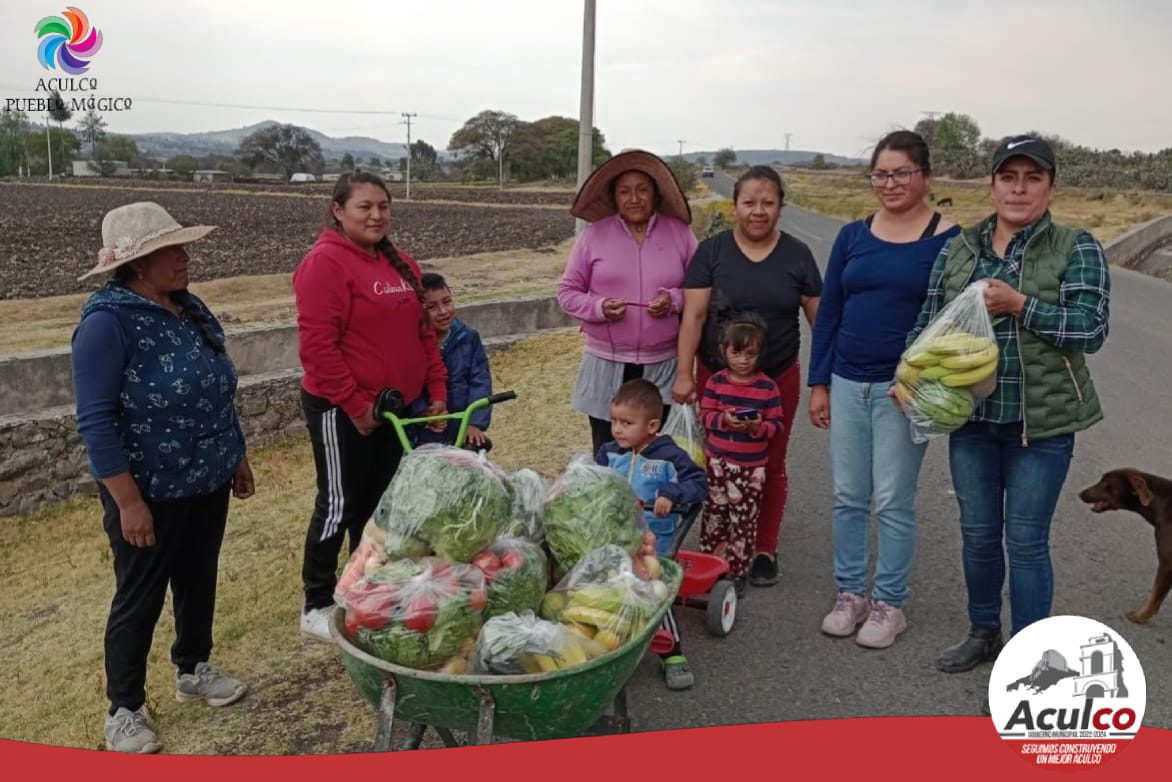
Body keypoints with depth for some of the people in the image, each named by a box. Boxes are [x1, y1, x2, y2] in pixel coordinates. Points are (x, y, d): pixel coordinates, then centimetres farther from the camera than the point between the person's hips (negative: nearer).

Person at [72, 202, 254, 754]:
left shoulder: (190, 309, 4)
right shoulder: (108, 321, -19)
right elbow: (96, 421, -21)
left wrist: (236, 458, 16)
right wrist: (128, 501, -22)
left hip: (207, 484, 7)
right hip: (150, 493, -7)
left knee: (198, 581, 20)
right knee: (140, 599, 8)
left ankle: (193, 669, 41)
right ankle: (124, 709, 27)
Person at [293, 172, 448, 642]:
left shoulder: (402, 264, 11)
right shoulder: (326, 262, -14)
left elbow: (423, 333, 15)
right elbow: (317, 346, -20)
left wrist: (437, 391, 8)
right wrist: (355, 406, -18)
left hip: (396, 408, 8)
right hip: (342, 411, -7)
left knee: (378, 503, 16)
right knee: (339, 505, 2)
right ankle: (317, 607, 18)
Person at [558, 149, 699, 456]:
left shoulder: (679, 232, 3)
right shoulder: (594, 234, 1)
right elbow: (567, 292, 4)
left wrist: (674, 299, -13)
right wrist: (599, 307, -14)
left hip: (662, 365, 0)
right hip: (606, 364, 0)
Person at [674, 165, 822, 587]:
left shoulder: (797, 255, 1)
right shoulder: (711, 250, -3)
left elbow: (820, 317, 4)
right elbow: (694, 315, -7)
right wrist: (684, 373, -13)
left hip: (778, 379, 1)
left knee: (770, 465, 10)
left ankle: (765, 550, 26)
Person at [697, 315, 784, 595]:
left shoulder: (767, 387, -6)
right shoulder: (716, 381, -2)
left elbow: (778, 423, -3)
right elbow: (705, 415, -1)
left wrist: (760, 427, -23)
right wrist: (723, 420, -20)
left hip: (751, 466, -2)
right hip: (718, 461, 2)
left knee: (744, 519, 6)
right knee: (715, 513, 13)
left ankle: (737, 571, 19)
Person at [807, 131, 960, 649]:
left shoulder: (947, 240, -4)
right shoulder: (853, 236, 7)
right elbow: (828, 311, 9)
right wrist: (818, 384, 6)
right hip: (847, 384, 4)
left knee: (893, 501, 4)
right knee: (848, 497, 10)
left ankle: (889, 604, 20)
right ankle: (850, 593, 25)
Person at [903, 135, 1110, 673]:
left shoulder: (1077, 250, -4)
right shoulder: (958, 250, 6)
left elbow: (1092, 330, -13)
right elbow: (929, 321, 7)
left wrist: (1018, 305, -22)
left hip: (1042, 422, -3)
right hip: (972, 417, 3)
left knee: (1026, 541, 4)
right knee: (978, 534, 13)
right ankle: (983, 633, 35)